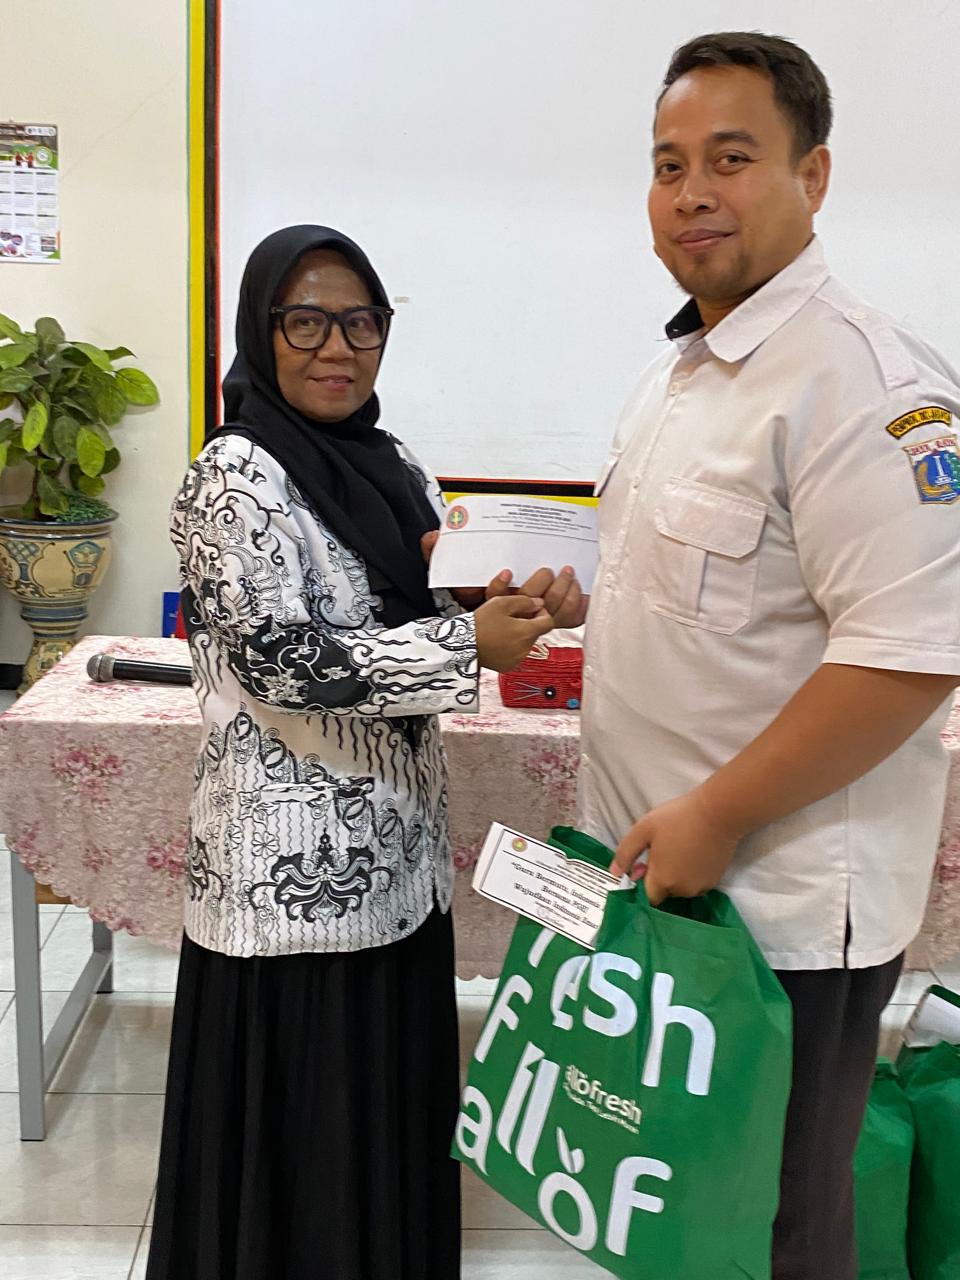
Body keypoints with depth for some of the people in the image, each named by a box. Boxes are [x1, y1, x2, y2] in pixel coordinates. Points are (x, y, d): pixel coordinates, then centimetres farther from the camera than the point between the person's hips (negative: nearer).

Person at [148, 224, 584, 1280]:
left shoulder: (396, 472, 10)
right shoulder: (234, 476, -12)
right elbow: (281, 658, -20)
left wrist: (518, 603, -5)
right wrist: (468, 644, -21)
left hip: (399, 856, 7)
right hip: (292, 869, -7)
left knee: (398, 1107, 19)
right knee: (298, 1134, 6)